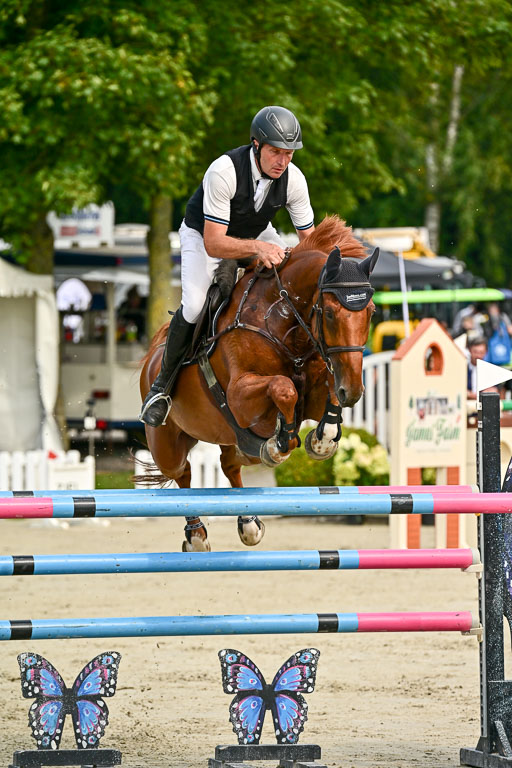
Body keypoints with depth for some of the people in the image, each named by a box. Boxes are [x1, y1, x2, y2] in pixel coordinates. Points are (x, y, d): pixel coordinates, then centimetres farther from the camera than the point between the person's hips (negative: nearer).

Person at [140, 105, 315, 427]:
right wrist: (257, 247, -55)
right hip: (203, 234, -5)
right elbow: (213, 244, -39)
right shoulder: (224, 171, -37)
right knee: (195, 305, -27)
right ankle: (163, 386, -6)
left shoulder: (294, 179, -22)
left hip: (257, 232, 5)